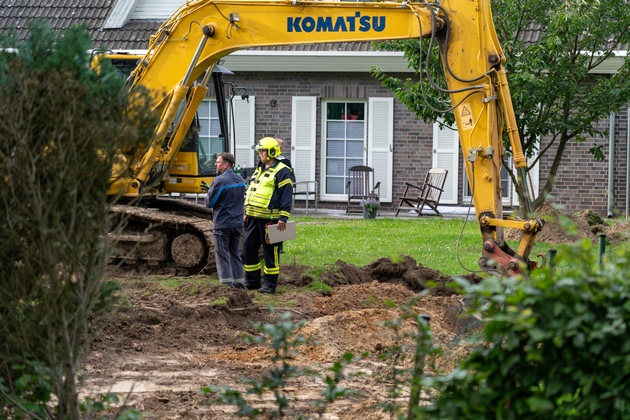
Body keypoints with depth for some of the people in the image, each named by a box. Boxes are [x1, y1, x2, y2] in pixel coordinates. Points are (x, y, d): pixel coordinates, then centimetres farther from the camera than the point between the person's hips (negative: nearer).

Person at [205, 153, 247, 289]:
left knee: (222, 254, 0)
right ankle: (239, 282, 16)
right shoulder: (240, 180, 8)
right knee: (235, 253, 15)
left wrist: (208, 193, 7)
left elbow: (209, 202, -14)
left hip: (222, 223, -7)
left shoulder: (219, 181, -16)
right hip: (238, 223, 7)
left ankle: (226, 282, -2)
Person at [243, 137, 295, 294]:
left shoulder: (282, 171, -9)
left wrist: (283, 218, -19)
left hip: (270, 219, -9)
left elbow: (286, 196, -13)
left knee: (270, 251, -3)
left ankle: (270, 284, 3)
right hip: (254, 217, 9)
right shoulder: (259, 170, 19)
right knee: (248, 247, 9)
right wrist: (247, 212, 23)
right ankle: (252, 281, 19)